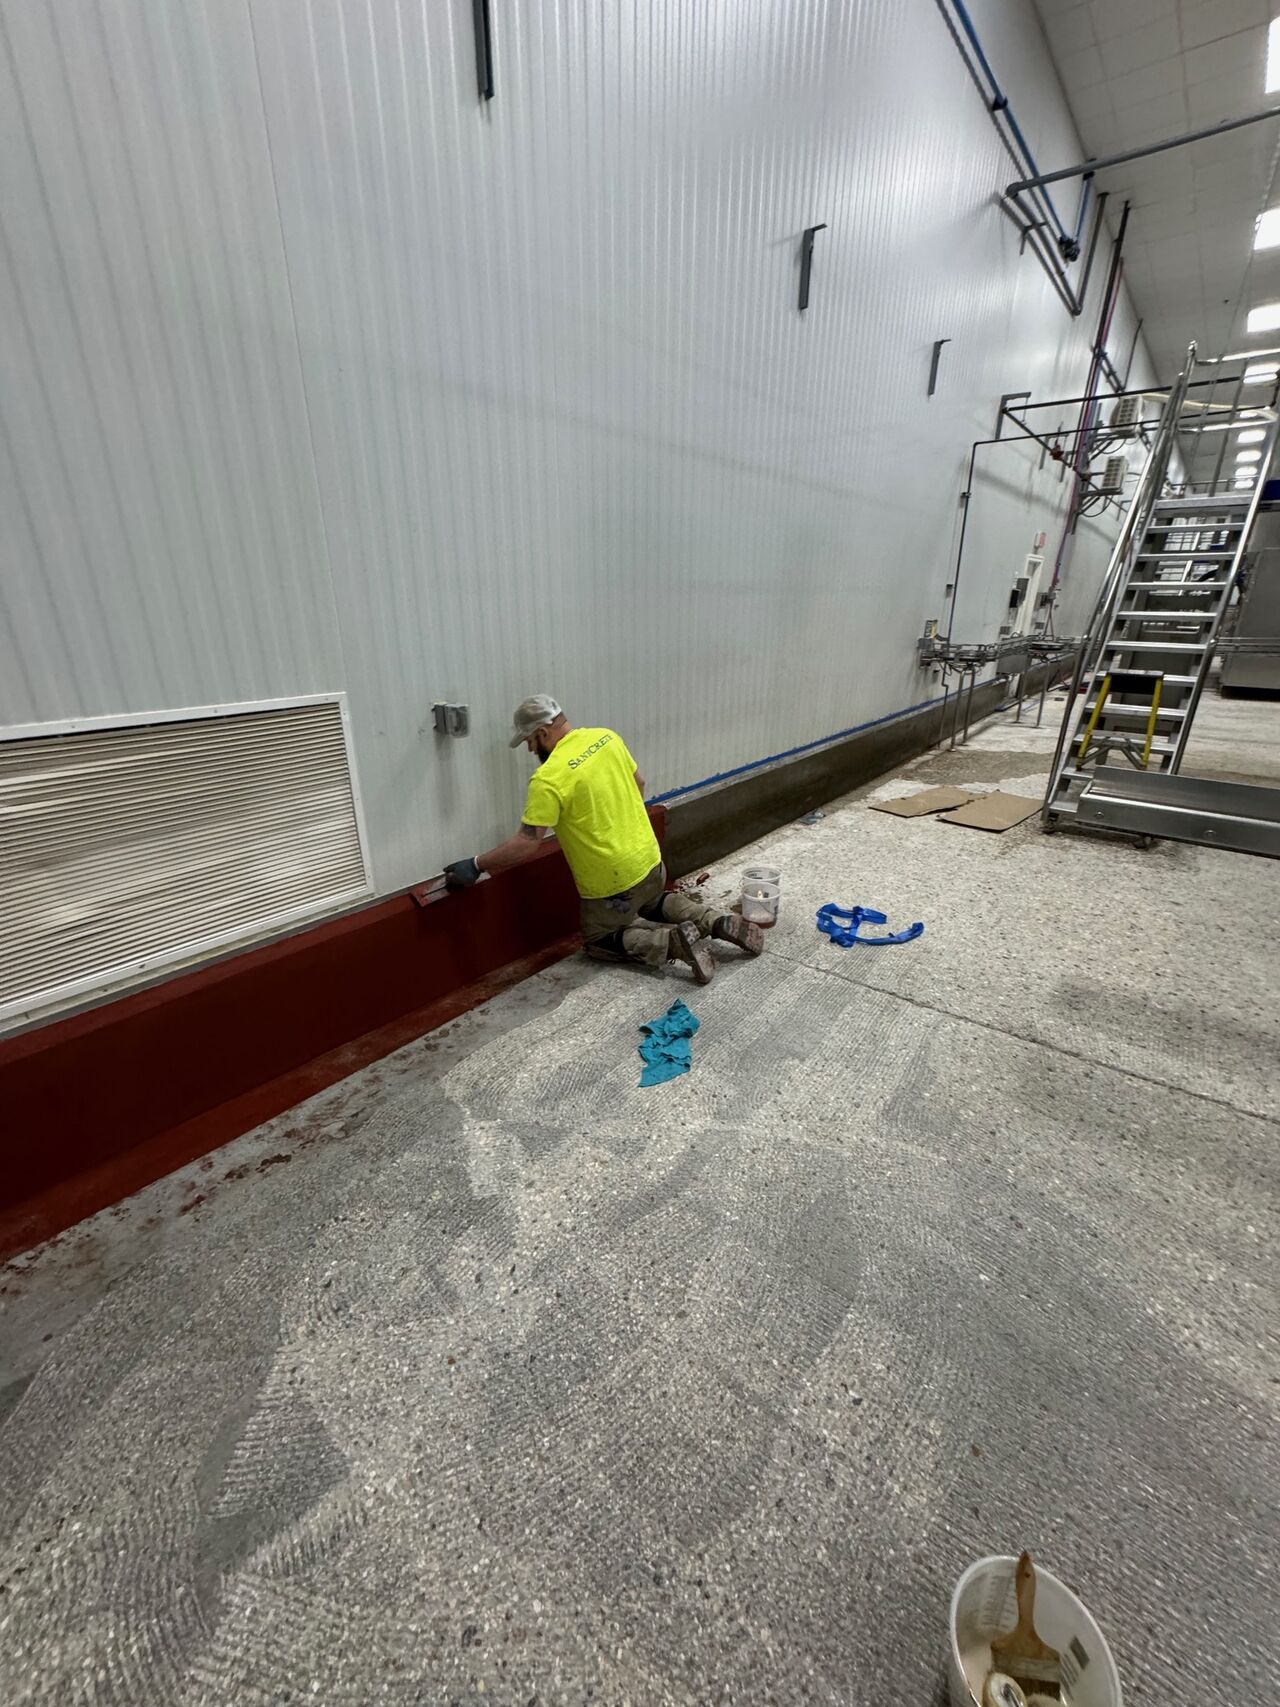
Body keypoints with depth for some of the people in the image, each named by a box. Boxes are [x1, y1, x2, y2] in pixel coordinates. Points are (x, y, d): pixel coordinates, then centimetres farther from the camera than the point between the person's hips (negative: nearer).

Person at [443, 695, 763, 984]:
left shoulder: (549, 778, -23)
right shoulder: (607, 738, -1)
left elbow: (526, 844, -23)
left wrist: (476, 866, -12)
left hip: (613, 880, -7)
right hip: (649, 858, 8)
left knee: (598, 941, 17)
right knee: (653, 905, 35)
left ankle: (674, 941, -4)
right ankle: (718, 921, 13)